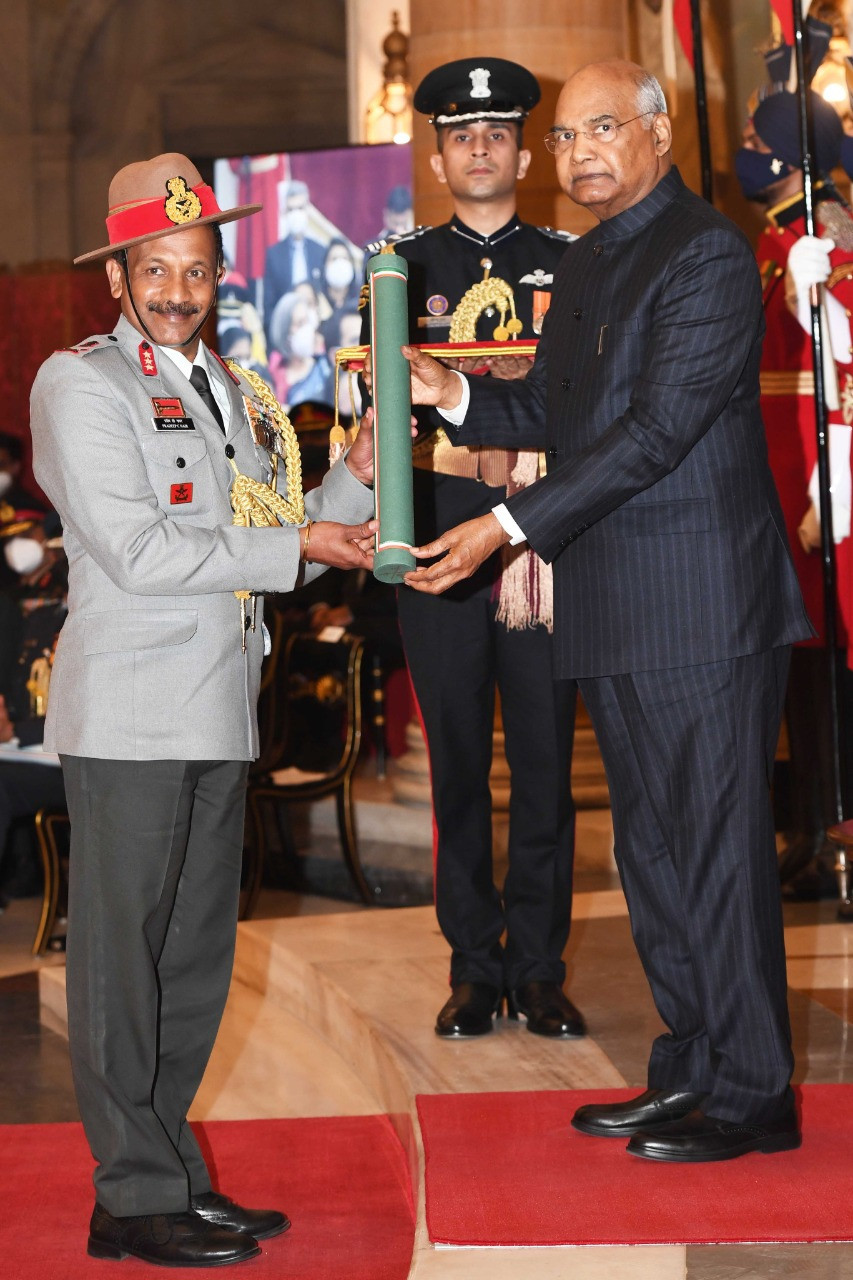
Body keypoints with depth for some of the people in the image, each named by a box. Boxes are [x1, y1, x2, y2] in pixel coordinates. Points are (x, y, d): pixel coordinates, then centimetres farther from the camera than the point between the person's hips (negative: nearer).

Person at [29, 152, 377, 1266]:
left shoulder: (233, 395, 19)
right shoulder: (79, 383, -5)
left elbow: (273, 546, 19)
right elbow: (135, 551, -15)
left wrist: (353, 477, 3)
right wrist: (297, 544, -13)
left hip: (220, 713, 8)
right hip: (129, 714, -8)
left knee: (197, 953, 11)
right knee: (123, 954, -2)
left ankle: (174, 1171, 21)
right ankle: (135, 1196, 4)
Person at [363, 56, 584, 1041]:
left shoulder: (570, 262, 10)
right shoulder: (402, 265, 11)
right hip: (440, 540, 0)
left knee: (545, 763, 1)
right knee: (458, 764, 4)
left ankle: (539, 970, 10)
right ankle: (475, 969, 13)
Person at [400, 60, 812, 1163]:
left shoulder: (709, 256, -11)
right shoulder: (582, 265, 17)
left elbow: (659, 427, -19)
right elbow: (548, 415, 21)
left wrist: (509, 526, -20)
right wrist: (453, 394, 2)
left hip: (704, 608, -9)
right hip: (616, 613, 9)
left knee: (717, 846, -4)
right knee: (650, 848, 13)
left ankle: (751, 1096, 5)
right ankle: (690, 1070, 24)